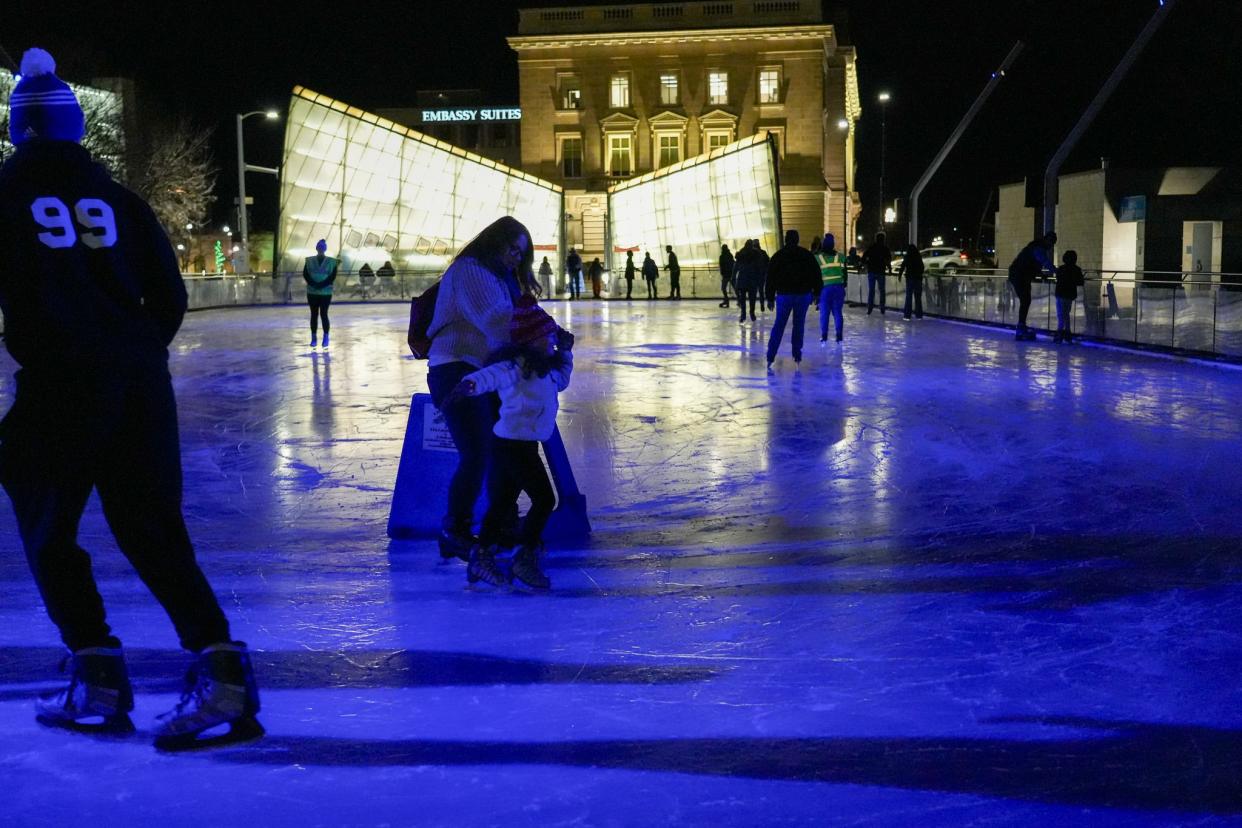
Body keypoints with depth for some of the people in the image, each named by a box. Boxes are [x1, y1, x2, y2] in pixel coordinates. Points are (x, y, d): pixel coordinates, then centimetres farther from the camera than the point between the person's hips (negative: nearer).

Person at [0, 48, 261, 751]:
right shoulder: (118, 198, 14)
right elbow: (169, 296, 12)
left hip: (57, 385, -3)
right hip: (139, 382, 3)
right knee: (152, 529, 6)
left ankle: (100, 679, 5)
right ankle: (220, 665, -10)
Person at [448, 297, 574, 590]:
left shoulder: (542, 367, 13)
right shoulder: (518, 365, -18)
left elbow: (561, 381, 34)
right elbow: (495, 375, -38)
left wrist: (565, 352, 28)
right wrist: (471, 384, -56)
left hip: (522, 443, 10)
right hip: (514, 443, -10)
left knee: (502, 502, 14)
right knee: (544, 499, -7)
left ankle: (481, 558, 22)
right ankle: (524, 559, -1)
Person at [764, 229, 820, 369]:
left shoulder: (778, 255, 2)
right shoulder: (807, 255, 4)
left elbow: (770, 277, 1)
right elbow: (816, 275, 4)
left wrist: (770, 297, 6)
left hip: (784, 295, -1)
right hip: (803, 295, 1)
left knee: (778, 326, 2)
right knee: (799, 325, 10)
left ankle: (770, 357, -6)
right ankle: (797, 355, 9)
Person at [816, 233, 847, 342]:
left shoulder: (817, 258, -4)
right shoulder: (840, 257, 3)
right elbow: (844, 273, 8)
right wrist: (844, 285, 18)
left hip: (824, 288, -2)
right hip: (838, 287, 2)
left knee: (824, 312, 5)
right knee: (838, 312, 8)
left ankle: (824, 335, 3)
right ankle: (839, 335, 6)